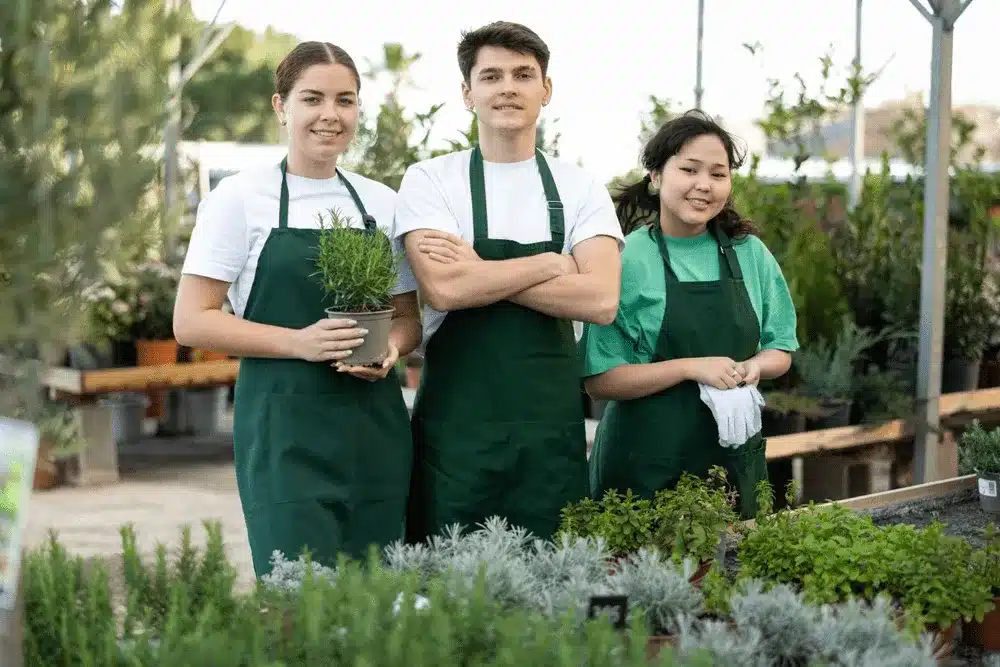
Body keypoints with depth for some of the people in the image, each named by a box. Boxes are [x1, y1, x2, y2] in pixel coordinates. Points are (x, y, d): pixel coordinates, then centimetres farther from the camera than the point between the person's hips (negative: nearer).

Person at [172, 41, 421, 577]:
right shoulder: (240, 198, -2)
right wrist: (299, 341, -17)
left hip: (376, 428, 4)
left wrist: (390, 348, -7)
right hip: (286, 431, -4)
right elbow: (191, 322, -5)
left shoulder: (382, 203, 10)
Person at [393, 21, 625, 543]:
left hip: (552, 426, 2)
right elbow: (442, 288, -16)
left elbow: (600, 299, -9)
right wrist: (549, 263, -8)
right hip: (455, 425, -2)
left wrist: (479, 272, -11)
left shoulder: (580, 189, 6)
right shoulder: (429, 180, 0)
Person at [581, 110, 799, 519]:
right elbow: (600, 381, -11)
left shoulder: (751, 254, 3)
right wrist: (691, 368, -20)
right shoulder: (625, 259, -9)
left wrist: (754, 367, -11)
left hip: (734, 458, 4)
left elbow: (780, 350, 11)